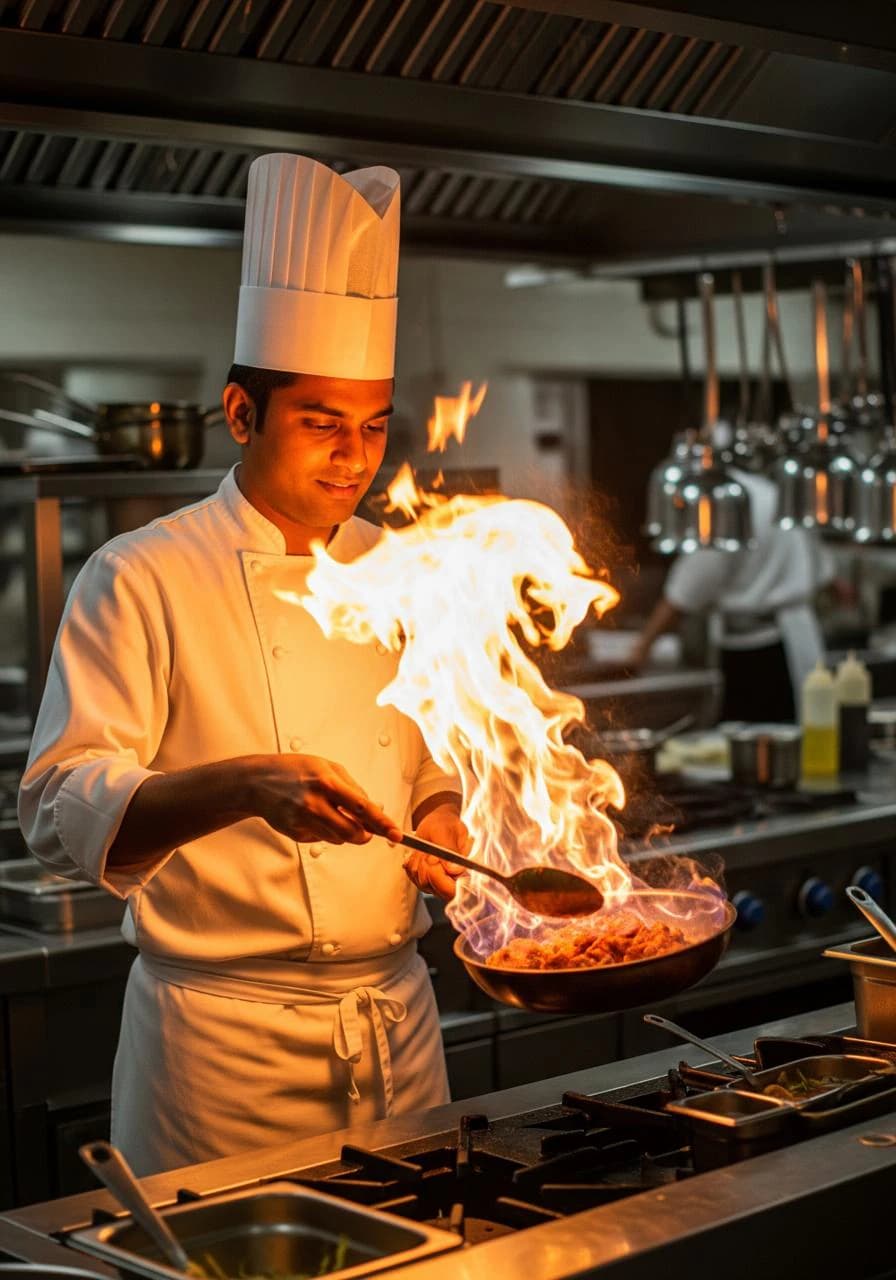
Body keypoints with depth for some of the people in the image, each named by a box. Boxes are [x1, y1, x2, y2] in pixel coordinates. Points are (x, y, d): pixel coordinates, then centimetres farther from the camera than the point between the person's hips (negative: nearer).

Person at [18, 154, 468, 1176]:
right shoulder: (142, 580, -8)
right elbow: (63, 815, -16)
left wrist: (443, 828, -2)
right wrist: (240, 786, -31)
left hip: (397, 1017, 5)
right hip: (225, 1042, -5)